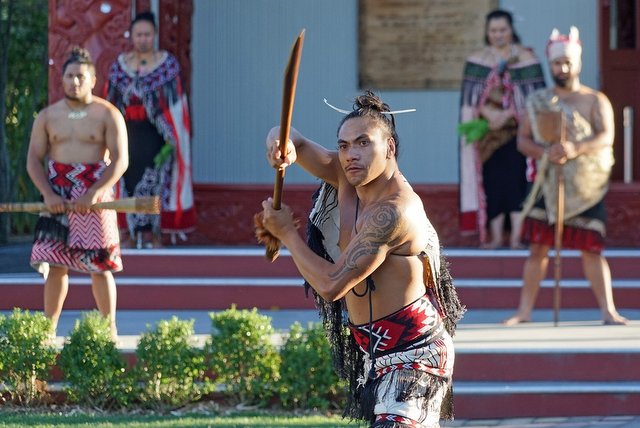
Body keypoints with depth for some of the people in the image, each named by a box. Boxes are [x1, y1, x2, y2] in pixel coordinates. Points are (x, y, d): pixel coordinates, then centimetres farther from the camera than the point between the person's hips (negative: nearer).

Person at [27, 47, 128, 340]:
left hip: (95, 198, -3)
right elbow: (34, 159, 6)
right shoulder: (48, 116, 9)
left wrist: (93, 194, -19)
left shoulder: (107, 115, 0)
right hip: (57, 199, 3)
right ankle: (48, 329, 4)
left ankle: (110, 329, 5)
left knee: (100, 267, -3)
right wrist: (48, 194, -11)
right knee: (55, 265, 0)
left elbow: (120, 161, -7)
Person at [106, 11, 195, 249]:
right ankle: (133, 233, 10)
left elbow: (175, 103, -2)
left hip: (156, 133, -3)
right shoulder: (120, 65, 7)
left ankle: (154, 234, 3)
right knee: (130, 181, 3)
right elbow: (112, 103, 9)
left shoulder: (167, 64, -2)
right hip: (129, 133, 3)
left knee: (155, 181, -4)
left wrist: (172, 138, -8)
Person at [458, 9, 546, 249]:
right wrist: (489, 114, -17)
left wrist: (508, 114, -16)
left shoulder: (526, 59, 1)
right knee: (492, 182, -1)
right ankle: (496, 236, 2)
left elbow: (534, 96, -5)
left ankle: (516, 236, -7)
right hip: (488, 132, 2)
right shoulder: (476, 60, 8)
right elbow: (471, 95, 0)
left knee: (516, 181, -8)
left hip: (518, 130, -2)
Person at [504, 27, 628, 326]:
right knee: (538, 246, 1)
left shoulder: (595, 101, 3)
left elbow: (606, 137, -11)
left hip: (586, 186, -2)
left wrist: (575, 149, -28)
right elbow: (522, 140, 6)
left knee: (591, 249, -4)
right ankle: (525, 310, 6)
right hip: (548, 184, 2)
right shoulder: (537, 102, 10)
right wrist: (546, 152, -16)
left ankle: (608, 311, 0)